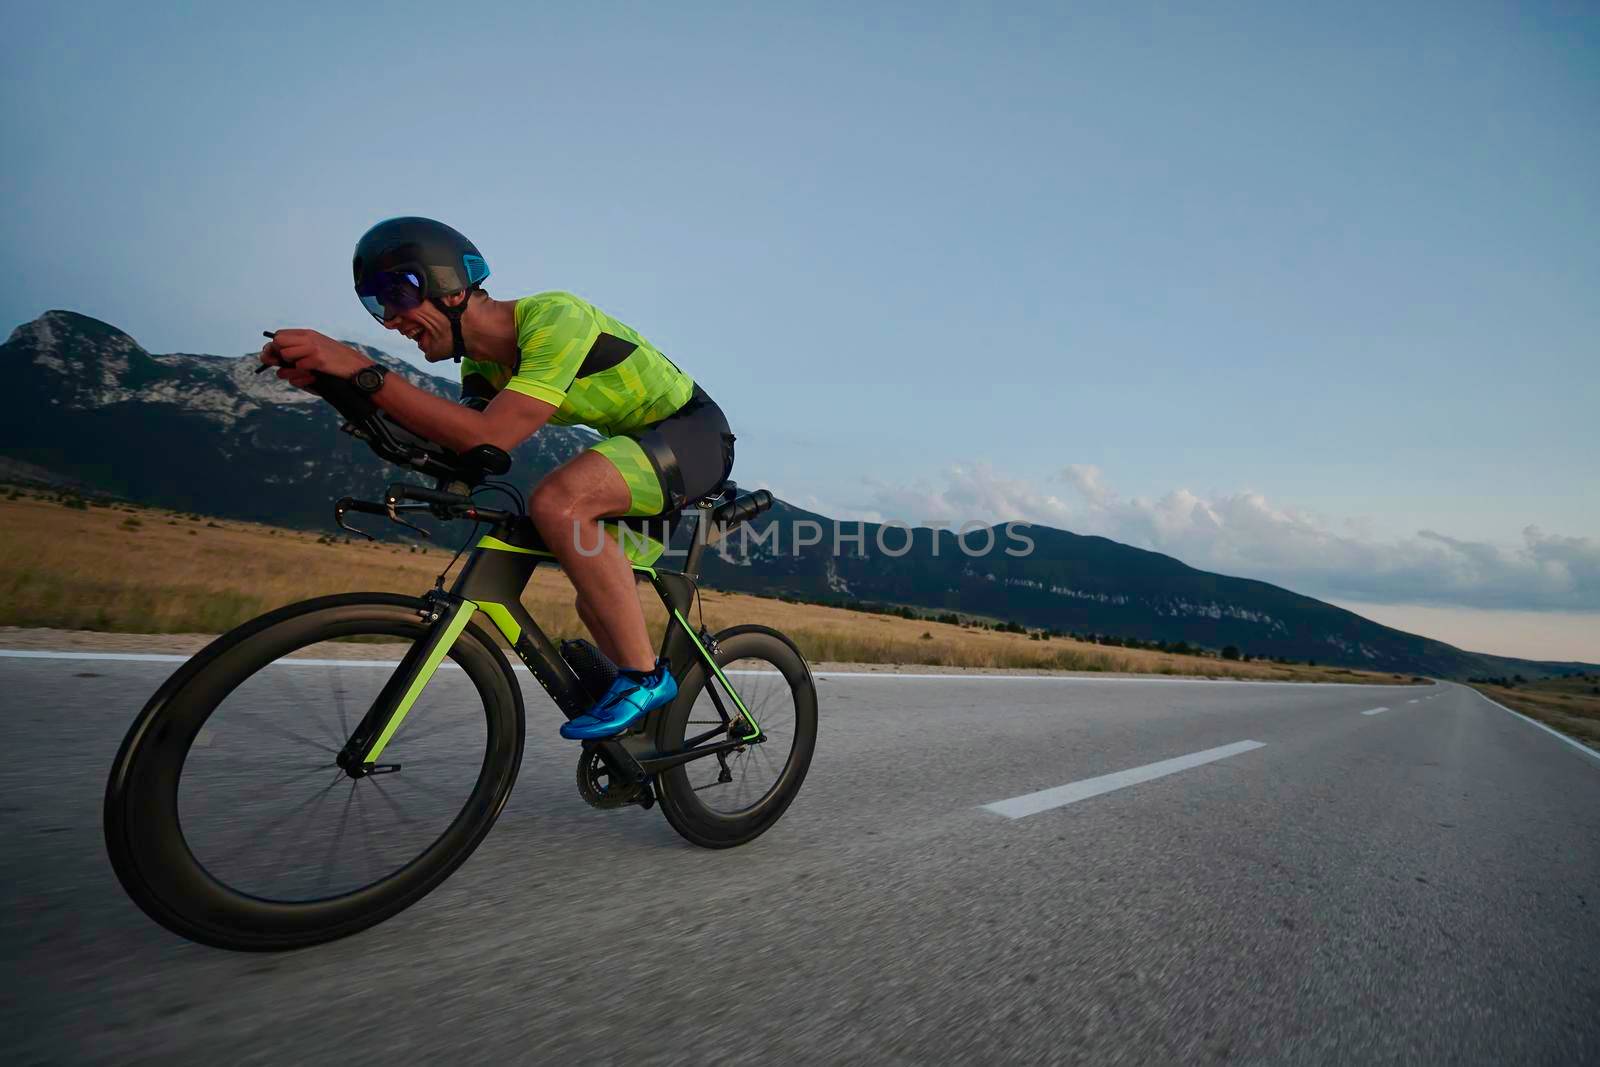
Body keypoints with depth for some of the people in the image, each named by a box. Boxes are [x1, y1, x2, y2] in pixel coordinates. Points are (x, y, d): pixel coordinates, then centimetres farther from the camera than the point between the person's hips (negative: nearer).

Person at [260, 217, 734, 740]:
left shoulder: (555, 318, -25)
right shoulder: (484, 365, 3)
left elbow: (490, 438, -35)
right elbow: (457, 443, -11)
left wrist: (361, 370, -34)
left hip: (696, 431, -9)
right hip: (642, 441, 9)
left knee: (557, 500, -33)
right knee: (597, 602, 9)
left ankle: (645, 676, -21)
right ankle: (653, 718, 29)